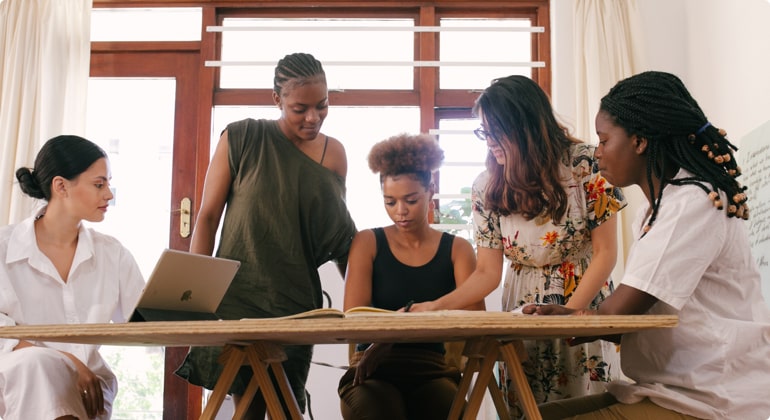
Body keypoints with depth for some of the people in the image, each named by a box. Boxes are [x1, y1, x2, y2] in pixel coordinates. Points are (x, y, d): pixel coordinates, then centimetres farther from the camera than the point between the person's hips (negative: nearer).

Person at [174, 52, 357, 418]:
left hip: (296, 302, 2)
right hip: (237, 296, -2)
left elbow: (341, 236, 11)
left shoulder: (334, 154, 4)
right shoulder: (241, 138, -4)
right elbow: (208, 216, -2)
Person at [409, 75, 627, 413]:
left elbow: (605, 253, -9)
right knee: (526, 408, 2)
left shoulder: (584, 164, -14)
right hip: (522, 309, 2)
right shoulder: (487, 188, -6)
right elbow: (487, 273, -2)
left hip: (585, 304, -2)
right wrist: (436, 307, -16)